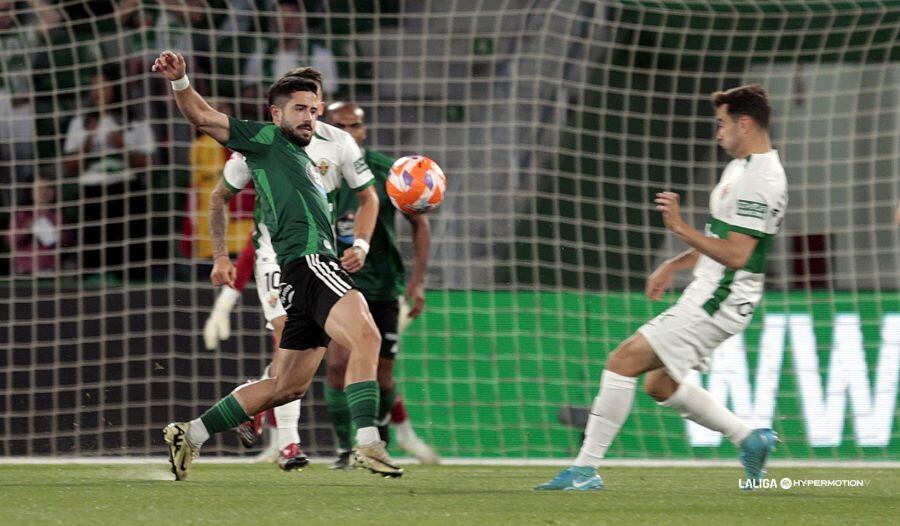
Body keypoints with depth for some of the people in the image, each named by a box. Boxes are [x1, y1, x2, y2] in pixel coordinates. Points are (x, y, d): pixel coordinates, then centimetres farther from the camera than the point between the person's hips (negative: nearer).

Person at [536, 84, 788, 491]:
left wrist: (681, 229, -26)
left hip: (718, 303, -11)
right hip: (707, 294, 11)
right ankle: (750, 440, 19)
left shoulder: (760, 181, -19)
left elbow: (736, 254, -25)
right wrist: (674, 265, 23)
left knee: (624, 361, -13)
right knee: (659, 384, 17)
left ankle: (586, 469, -11)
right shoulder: (741, 167, 14)